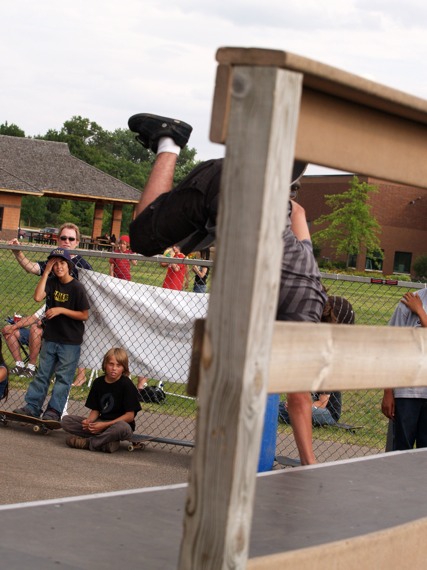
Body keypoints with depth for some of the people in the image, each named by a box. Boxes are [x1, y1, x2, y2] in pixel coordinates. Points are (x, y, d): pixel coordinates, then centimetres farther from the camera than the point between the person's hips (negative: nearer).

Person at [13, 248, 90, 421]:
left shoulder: (76, 287, -12)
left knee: (63, 376, 0)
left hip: (70, 341, -5)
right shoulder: (51, 282, 2)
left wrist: (61, 310, -19)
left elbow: (84, 315, -11)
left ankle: (54, 411, 4)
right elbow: (38, 297, -16)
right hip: (50, 337, 5)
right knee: (42, 373, 9)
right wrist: (46, 272, -15)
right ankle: (32, 407, 14)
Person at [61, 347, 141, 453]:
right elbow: (95, 410, 10)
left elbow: (130, 415, -12)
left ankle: (87, 442, -21)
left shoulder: (126, 385, -8)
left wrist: (105, 425, -19)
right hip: (100, 422, 5)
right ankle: (106, 443, -21)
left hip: (119, 423, -5)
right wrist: (89, 421, -15)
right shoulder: (98, 382, 7)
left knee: (123, 428, -42)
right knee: (66, 421, -10)